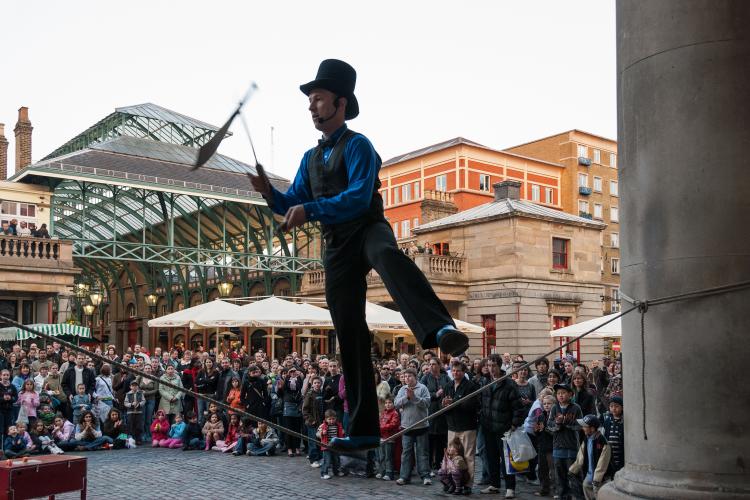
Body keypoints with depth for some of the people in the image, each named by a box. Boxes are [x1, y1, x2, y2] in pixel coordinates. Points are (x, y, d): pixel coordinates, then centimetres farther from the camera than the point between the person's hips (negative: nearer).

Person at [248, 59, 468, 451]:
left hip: (368, 230, -6)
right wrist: (268, 191, 0)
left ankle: (441, 330, -68)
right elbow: (292, 205, 20)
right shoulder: (311, 158, 19)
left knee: (389, 257, -43)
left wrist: (310, 209, -26)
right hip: (337, 246, 6)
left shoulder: (357, 145, -4)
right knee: (349, 335, 3)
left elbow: (359, 197, -19)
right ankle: (363, 430, 7)